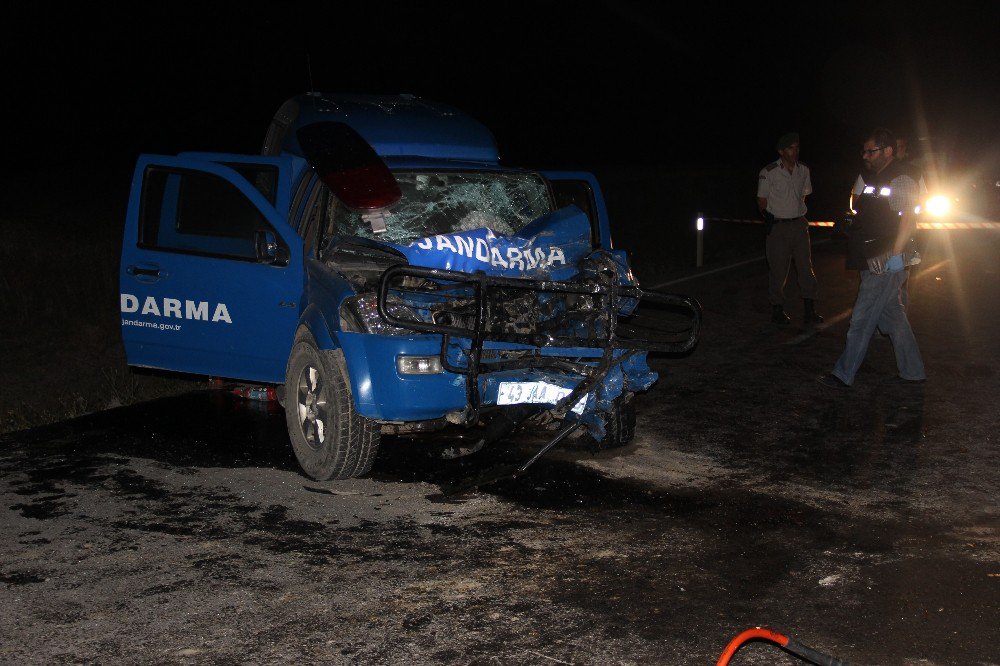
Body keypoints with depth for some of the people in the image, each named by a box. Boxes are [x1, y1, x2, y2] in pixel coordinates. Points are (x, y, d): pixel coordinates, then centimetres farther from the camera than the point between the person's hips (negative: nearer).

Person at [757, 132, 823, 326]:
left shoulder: (803, 170, 7)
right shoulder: (769, 172, -7)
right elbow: (761, 200, -1)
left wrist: (799, 215, 9)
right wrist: (768, 217, -14)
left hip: (799, 224, 4)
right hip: (778, 226, -4)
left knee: (806, 267, 3)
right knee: (778, 270, 1)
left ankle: (810, 311, 7)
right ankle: (777, 310, 14)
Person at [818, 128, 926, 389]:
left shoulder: (902, 178, -13)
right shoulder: (872, 176, 16)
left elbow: (909, 218, -22)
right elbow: (856, 204, 29)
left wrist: (896, 253, -28)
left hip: (887, 262, -10)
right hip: (876, 262, 10)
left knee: (862, 318, -5)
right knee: (892, 316, 14)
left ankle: (844, 374, 1)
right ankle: (912, 371, 22)